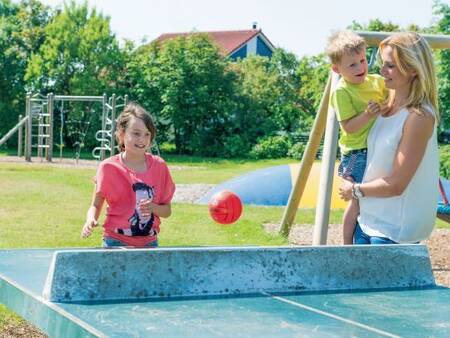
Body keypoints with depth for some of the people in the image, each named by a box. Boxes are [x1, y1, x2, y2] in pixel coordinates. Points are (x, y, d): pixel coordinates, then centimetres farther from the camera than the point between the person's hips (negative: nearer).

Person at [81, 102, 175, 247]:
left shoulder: (159, 166, 1)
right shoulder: (109, 167, -6)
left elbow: (167, 210, 8)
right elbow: (96, 205, 3)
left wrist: (153, 207, -12)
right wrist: (91, 220, -17)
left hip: (149, 243, 2)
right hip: (116, 243, -2)